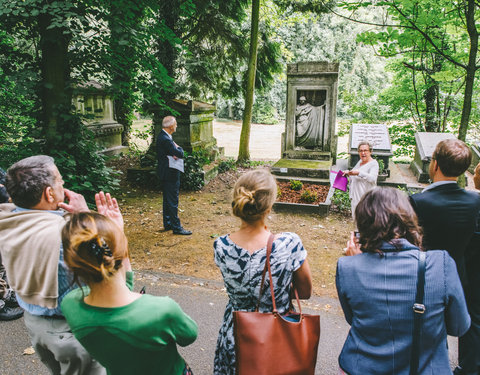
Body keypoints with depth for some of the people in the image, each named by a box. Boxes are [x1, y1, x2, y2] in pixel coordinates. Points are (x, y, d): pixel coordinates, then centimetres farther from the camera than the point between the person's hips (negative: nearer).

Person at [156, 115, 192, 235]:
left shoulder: (162, 136, 9)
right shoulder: (165, 139, -23)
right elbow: (180, 154, -23)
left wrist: (174, 154, -12)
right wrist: (178, 147, -3)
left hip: (166, 173, 11)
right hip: (170, 173, -11)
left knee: (167, 199, 18)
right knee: (173, 201, -4)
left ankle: (167, 224, 29)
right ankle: (176, 227, 3)